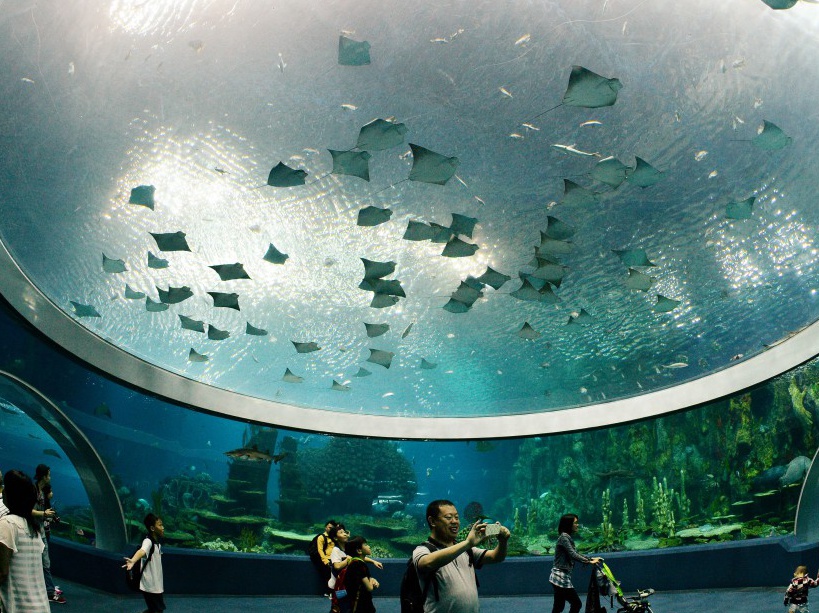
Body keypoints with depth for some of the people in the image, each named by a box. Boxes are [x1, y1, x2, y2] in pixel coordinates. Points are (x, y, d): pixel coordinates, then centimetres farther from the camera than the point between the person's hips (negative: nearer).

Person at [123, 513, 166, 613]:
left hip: (156, 585, 9)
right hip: (150, 586, -9)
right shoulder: (148, 541, -21)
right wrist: (133, 561, -67)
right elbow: (142, 551, -46)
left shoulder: (157, 543, 8)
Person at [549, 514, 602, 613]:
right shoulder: (564, 537, -14)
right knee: (576, 604, -4)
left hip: (561, 577, 9)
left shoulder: (567, 537, 16)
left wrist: (591, 559, 11)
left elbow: (575, 553, 19)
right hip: (561, 577, -9)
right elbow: (573, 555, -22)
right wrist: (589, 562, -22)